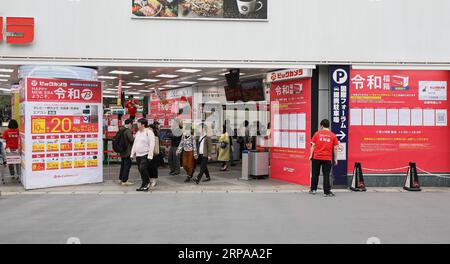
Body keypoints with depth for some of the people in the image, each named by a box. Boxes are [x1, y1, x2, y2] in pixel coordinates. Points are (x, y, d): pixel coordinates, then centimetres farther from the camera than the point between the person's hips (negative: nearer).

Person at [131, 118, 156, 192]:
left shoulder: (149, 132, -10)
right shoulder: (138, 133, 15)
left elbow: (152, 144, -15)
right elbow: (134, 144, 21)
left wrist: (150, 156, -19)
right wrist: (132, 154, 16)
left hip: (145, 155, -8)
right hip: (138, 155, 8)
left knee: (143, 168, -18)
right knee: (141, 170, 9)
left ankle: (147, 183, -1)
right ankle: (144, 185, 17)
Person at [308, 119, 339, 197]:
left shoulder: (317, 133, 1)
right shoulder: (333, 136, 2)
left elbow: (313, 145, -1)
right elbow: (335, 148, 1)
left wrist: (311, 155, 5)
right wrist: (335, 159, 7)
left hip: (316, 157, 1)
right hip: (327, 158, -1)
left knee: (315, 174, 13)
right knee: (326, 175, 1)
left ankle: (313, 189, 20)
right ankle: (327, 192, 0)